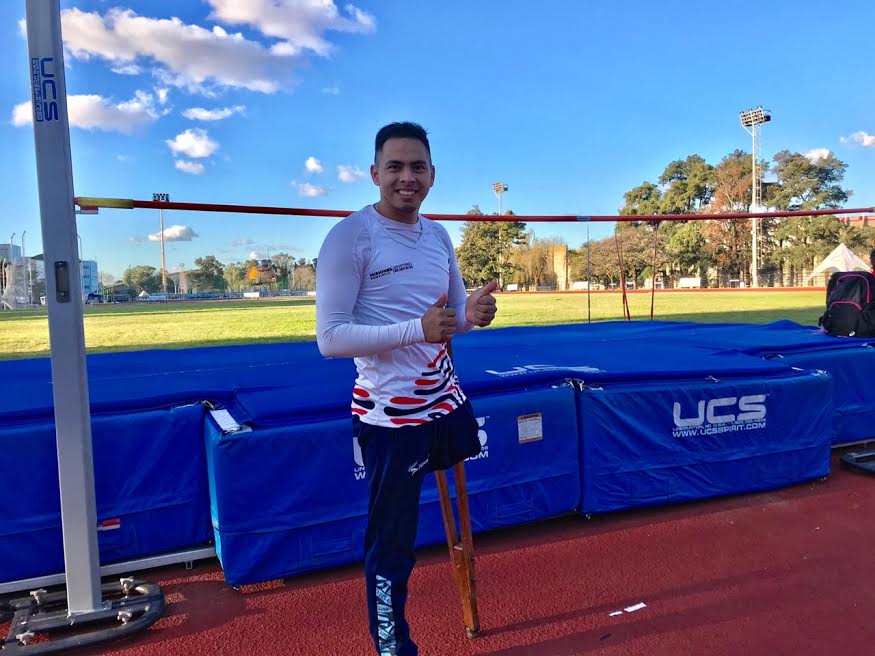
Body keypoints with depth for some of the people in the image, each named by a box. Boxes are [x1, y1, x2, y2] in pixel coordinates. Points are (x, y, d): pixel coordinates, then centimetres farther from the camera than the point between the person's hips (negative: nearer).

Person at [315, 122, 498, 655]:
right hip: (392, 414, -7)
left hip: (447, 400, 7)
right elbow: (331, 338, -19)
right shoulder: (349, 238, -14)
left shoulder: (439, 236, 7)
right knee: (392, 545, 6)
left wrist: (472, 313, -9)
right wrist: (418, 329, -28)